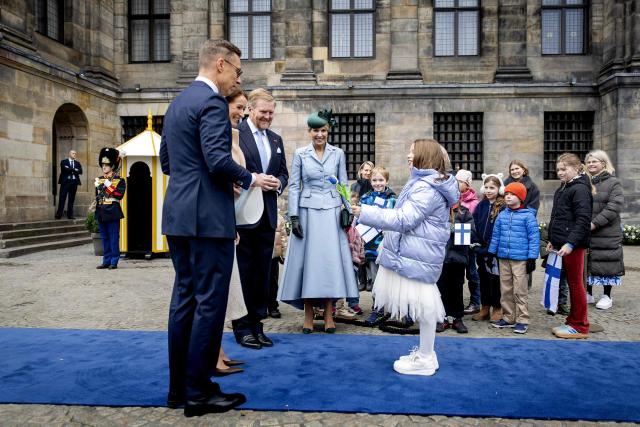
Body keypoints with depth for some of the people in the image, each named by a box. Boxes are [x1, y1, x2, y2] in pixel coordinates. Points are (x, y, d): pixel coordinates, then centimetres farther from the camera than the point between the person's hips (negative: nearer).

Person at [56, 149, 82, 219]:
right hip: (65, 181, -3)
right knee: (62, 198, -5)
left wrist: (70, 170, -7)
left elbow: (80, 171, 0)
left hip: (74, 182, 3)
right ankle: (59, 214, -5)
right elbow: (65, 169, -13)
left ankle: (70, 215, 5)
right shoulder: (64, 162, 7)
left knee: (71, 199, 3)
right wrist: (74, 170, -8)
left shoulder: (77, 163, 17)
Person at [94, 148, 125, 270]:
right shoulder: (99, 179, 14)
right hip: (101, 212, 6)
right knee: (104, 238, 10)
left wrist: (109, 185, -17)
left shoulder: (119, 180, -3)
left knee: (114, 238, -2)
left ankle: (114, 262, 4)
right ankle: (106, 261, 17)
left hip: (113, 212, -6)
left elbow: (120, 194, -15)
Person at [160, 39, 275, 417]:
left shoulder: (177, 103, 18)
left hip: (178, 215, 10)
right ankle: (198, 392, 8)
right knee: (210, 302, -2)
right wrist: (250, 178, -4)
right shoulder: (212, 102, -11)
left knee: (185, 298, 13)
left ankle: (179, 386, 23)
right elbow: (218, 160, -22)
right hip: (207, 216, -9)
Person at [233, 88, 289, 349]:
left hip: (268, 214, 6)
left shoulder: (276, 139, 16)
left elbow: (283, 172, 18)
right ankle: (244, 326, 16)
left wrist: (279, 183, -3)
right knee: (246, 272, 3)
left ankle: (257, 323, 22)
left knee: (263, 271, 11)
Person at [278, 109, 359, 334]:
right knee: (307, 259, 1)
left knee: (331, 259, 1)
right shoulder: (300, 154, 2)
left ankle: (328, 314, 12)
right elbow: (294, 186, 1)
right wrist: (294, 216, -6)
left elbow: (343, 184, 9)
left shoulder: (338, 154, 6)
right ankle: (308, 315, 11)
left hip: (331, 213, 1)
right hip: (308, 212, -1)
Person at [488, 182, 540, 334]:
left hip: (520, 259, -5)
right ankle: (508, 318, 22)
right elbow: (496, 235, 15)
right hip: (503, 258, 5)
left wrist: (532, 258, -10)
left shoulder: (528, 215, -6)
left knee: (520, 290, -1)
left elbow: (534, 238, -7)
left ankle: (522, 320, 8)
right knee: (505, 289, 11)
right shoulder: (502, 215, 9)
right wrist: (491, 253, 14)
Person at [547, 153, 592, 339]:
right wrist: (553, 240, 20)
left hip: (573, 245, -9)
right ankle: (572, 321, 22)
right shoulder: (563, 188, 17)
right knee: (571, 283, 14)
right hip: (562, 243, 9)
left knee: (576, 284, -1)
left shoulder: (580, 189, -12)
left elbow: (583, 220, -19)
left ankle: (580, 326, 8)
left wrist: (571, 243, -25)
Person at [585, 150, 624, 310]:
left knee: (606, 264, 3)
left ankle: (607, 296, 18)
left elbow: (614, 207, -14)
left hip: (607, 233, -4)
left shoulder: (613, 183, -3)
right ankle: (588, 294, 25)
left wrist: (595, 223, -20)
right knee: (586, 263, 11)